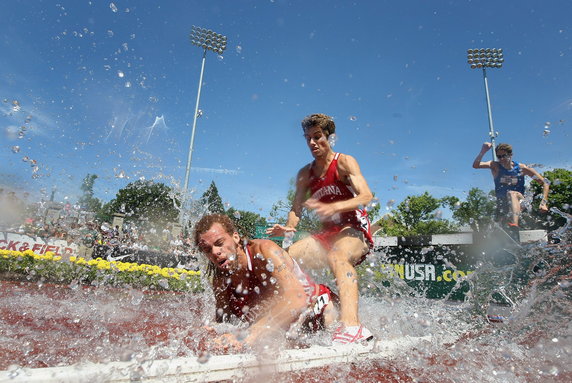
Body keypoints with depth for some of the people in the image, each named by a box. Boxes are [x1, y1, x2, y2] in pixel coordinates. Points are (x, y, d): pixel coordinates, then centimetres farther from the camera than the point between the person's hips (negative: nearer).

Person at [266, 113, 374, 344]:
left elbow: (366, 196, -18)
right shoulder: (305, 174, 13)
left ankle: (351, 325, -53)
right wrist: (288, 228, -15)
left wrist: (332, 207, -36)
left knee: (338, 256, -39)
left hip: (354, 230, -6)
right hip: (327, 235, 6)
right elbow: (296, 208, 9)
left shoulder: (344, 162, -3)